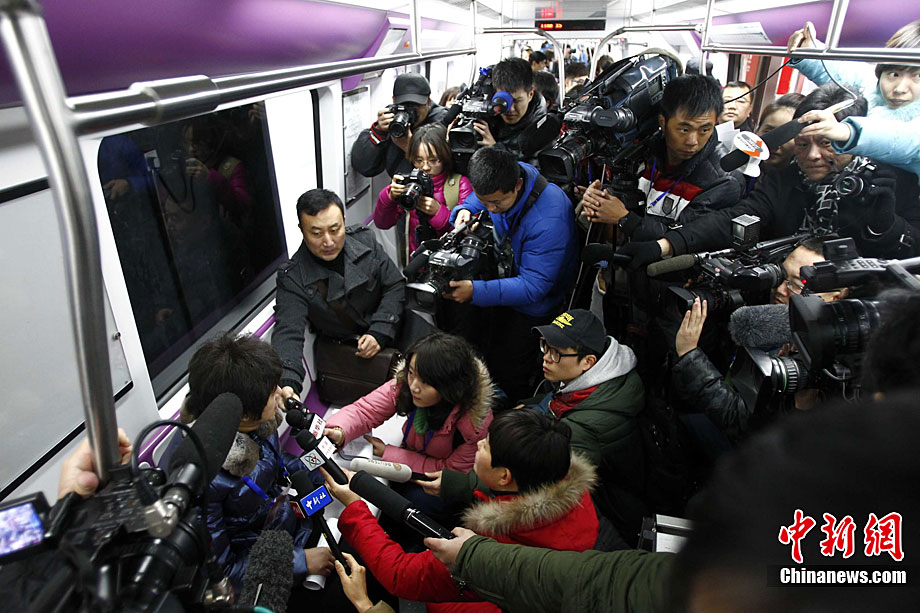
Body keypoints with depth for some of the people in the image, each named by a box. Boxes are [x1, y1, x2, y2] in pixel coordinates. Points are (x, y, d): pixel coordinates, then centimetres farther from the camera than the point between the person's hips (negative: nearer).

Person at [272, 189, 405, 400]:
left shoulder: (365, 240, -3)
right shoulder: (293, 278, -13)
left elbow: (395, 286, 0)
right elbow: (288, 332, -23)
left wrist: (379, 333, -15)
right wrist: (287, 381, -43)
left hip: (389, 330, 3)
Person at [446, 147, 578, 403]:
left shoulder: (549, 220, -37)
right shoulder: (499, 182, -14)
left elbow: (533, 287, -33)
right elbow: (474, 201, 10)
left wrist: (476, 291, -42)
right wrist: (464, 211, -15)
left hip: (533, 305, -6)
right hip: (508, 271, 7)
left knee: (505, 373, 0)